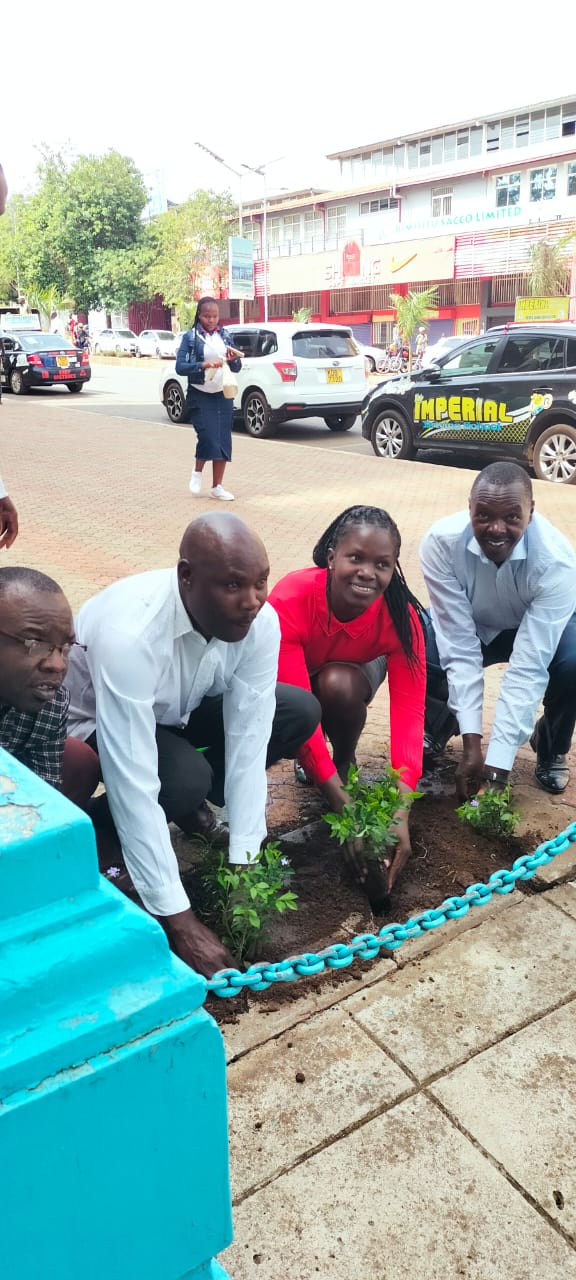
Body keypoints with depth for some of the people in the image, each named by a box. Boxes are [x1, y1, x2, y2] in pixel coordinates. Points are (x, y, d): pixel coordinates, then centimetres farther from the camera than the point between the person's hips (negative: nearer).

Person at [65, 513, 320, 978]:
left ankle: (187, 799, 10)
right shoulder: (129, 633, -42)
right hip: (94, 722, -5)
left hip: (175, 708, 6)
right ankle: (91, 828, -1)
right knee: (185, 778, -35)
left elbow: (249, 739, -23)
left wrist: (245, 866, -25)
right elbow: (133, 784, -42)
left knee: (300, 711, -11)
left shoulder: (261, 621, -26)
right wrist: (179, 921, -39)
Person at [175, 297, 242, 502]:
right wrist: (203, 365, -25)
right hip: (200, 396, -4)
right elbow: (180, 367, -11)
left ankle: (217, 486, 12)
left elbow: (237, 368, 11)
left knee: (223, 441, 2)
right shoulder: (190, 337, -3)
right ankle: (197, 471, 13)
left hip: (223, 395, 4)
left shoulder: (225, 336, 9)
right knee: (208, 437, -16)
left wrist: (233, 359, -12)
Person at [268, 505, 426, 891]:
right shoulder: (291, 599, -36)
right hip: (284, 686, 0)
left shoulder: (400, 615, -29)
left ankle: (344, 762, -5)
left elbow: (408, 710, -33)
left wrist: (401, 814, -45)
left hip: (348, 679, 0)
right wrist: (344, 807, -45)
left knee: (339, 685, -34)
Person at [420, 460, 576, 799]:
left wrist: (498, 763, -39)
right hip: (467, 626, 1)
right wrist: (471, 741, -34)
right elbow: (460, 646, -30)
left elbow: (529, 665, -37)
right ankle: (439, 723, 8)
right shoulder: (441, 542, -31)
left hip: (538, 631, -1)